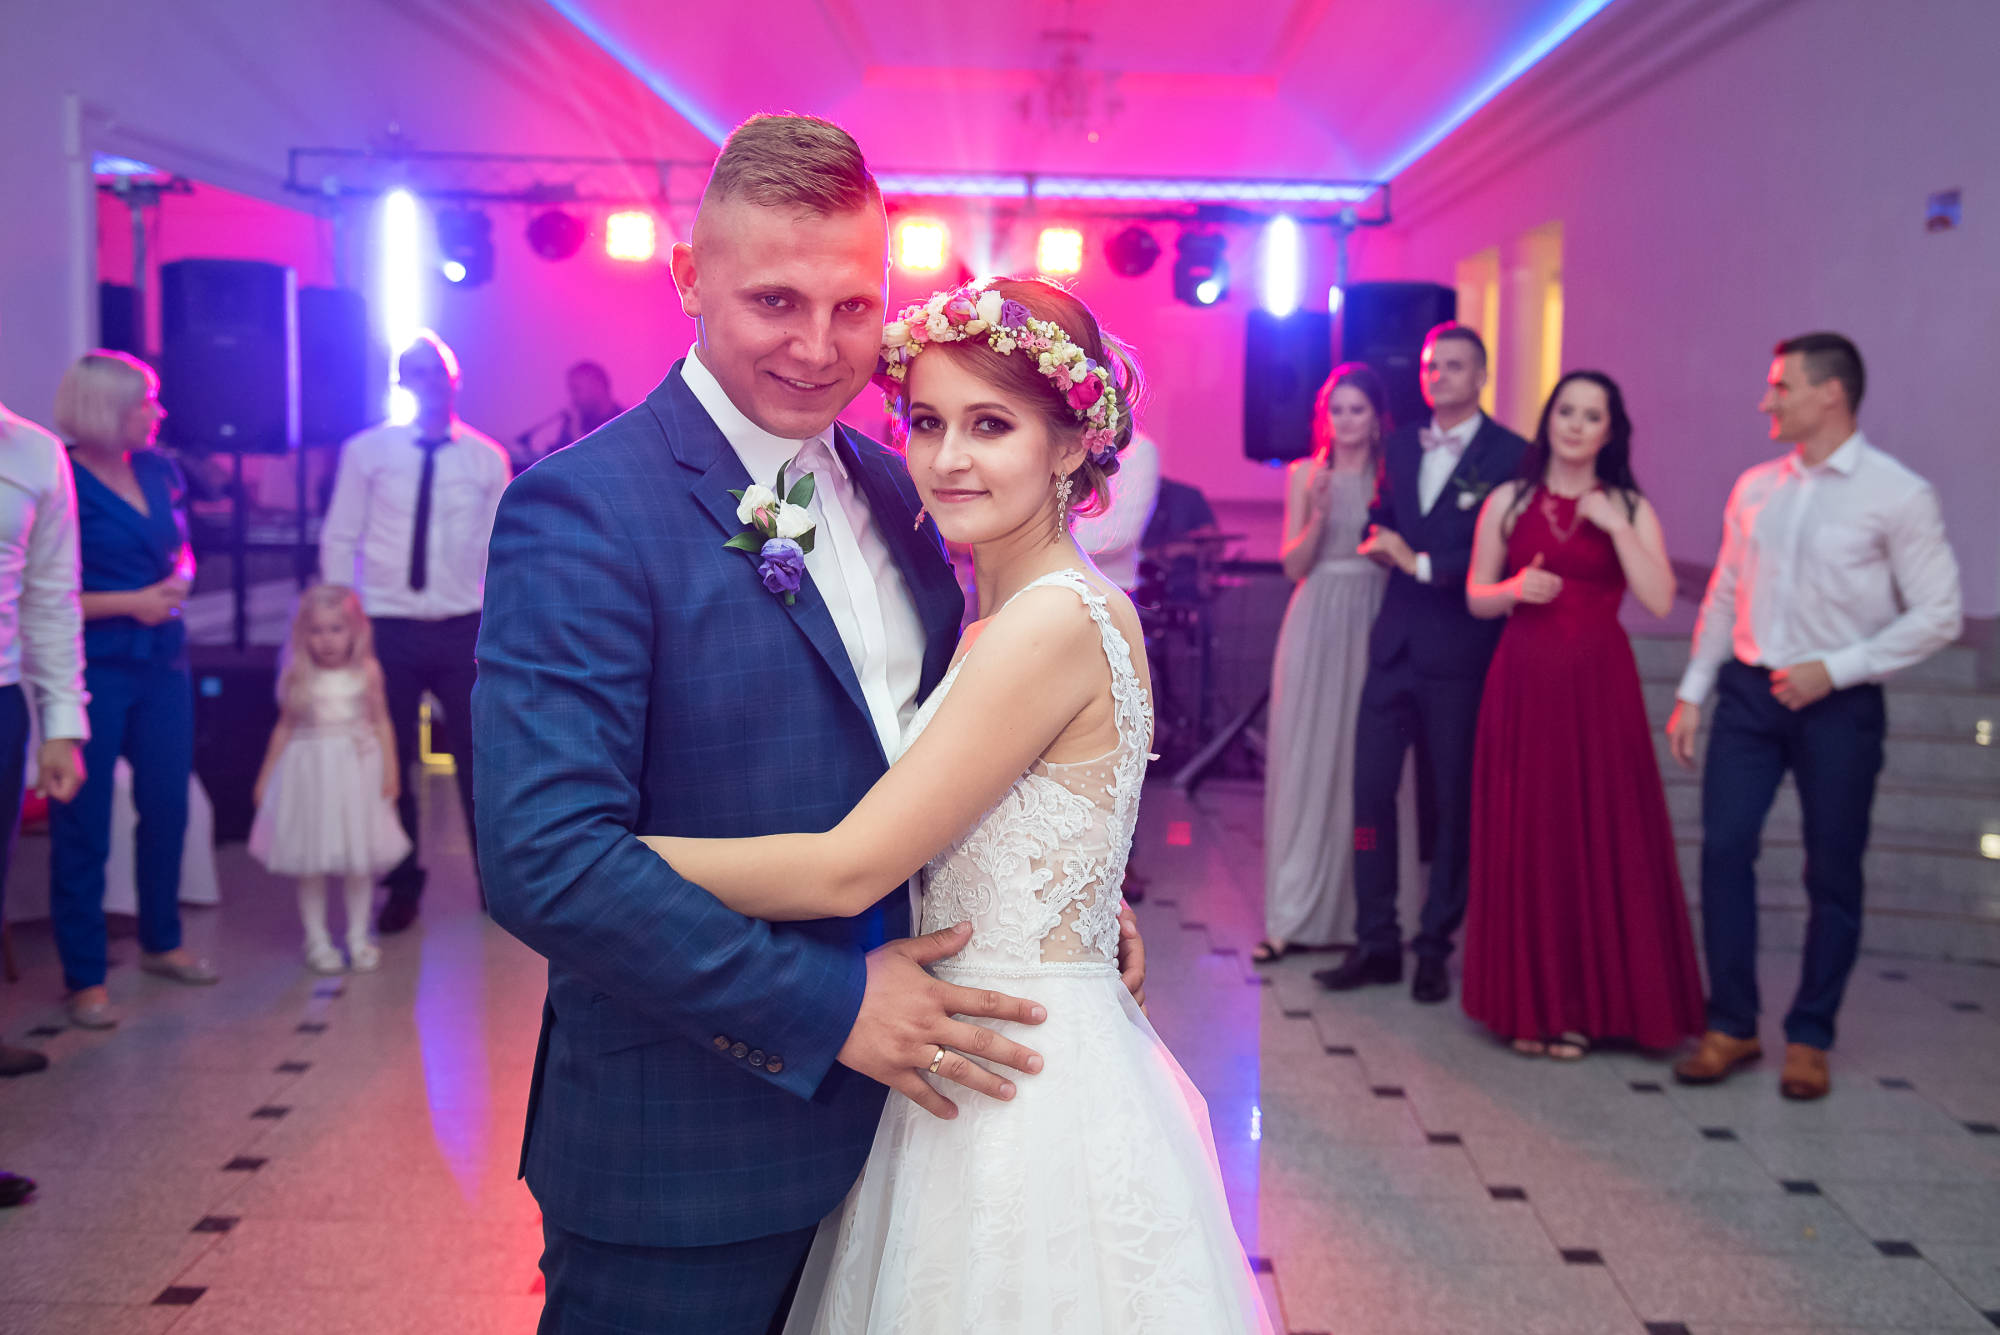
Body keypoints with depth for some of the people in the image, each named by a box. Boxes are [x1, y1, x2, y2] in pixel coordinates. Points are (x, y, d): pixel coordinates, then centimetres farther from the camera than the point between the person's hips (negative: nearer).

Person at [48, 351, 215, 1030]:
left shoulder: (158, 472, 8)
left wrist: (180, 579, 0)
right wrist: (128, 603, -16)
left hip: (161, 661, 6)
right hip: (91, 668, -6)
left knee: (167, 806, 12)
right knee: (83, 825, 1)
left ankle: (161, 942, 31)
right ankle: (84, 979, 11)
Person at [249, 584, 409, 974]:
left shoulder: (366, 672, -3)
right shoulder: (299, 677, -3)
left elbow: (381, 722, 4)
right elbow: (285, 727, 6)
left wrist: (390, 768, -2)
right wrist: (266, 775, 7)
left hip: (357, 772, 0)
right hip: (309, 775, 0)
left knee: (359, 861, 6)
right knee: (311, 863, 4)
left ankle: (358, 937, 19)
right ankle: (317, 940, 15)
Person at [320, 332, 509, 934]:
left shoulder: (486, 458, 5)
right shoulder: (366, 452, 2)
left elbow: (500, 550, 8)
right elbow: (339, 540, 5)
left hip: (463, 629, 0)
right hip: (389, 629, 0)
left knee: (479, 754, 1)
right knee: (388, 759, 6)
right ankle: (402, 887, 24)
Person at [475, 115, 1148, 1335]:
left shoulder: (891, 489, 5)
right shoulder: (580, 511, -17)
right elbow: (545, 859, -25)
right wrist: (829, 1007, -21)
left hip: (885, 1098, 7)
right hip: (684, 1161, -6)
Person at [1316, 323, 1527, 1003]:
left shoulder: (1511, 456, -5)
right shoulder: (1400, 446, 14)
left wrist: (1424, 563, -13)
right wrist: (1382, 541, -1)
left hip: (1462, 653, -5)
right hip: (1395, 643, 5)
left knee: (1452, 803, 5)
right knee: (1371, 790, 3)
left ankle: (1435, 946, 17)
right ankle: (1376, 943, 13)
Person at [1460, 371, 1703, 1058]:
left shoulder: (1630, 509, 5)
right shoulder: (1508, 502, 7)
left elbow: (1660, 601, -7)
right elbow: (1476, 597, 8)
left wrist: (1617, 528, -12)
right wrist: (1516, 588, -12)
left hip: (1598, 688, 0)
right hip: (1524, 684, 1)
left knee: (1599, 838, 0)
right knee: (1523, 839, 2)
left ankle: (1588, 1004, 12)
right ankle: (1528, 1001, 12)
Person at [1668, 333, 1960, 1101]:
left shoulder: (1898, 495, -7)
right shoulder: (1754, 488, 8)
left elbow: (1939, 615, -8)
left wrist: (1834, 669, -15)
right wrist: (1692, 694, 9)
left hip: (1838, 704, -4)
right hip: (1748, 693, 4)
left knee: (1833, 876, 5)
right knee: (1724, 851, -1)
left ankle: (1810, 1038, 18)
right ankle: (1731, 1026, 11)